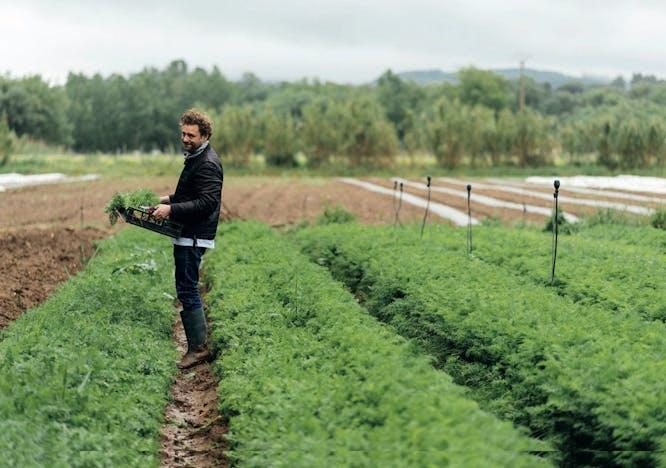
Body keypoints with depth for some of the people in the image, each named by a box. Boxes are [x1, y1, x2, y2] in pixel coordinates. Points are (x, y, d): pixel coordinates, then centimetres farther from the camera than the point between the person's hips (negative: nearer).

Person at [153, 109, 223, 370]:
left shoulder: (207, 164, -16)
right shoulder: (195, 158, 17)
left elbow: (207, 202, -25)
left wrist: (171, 209, -26)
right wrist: (169, 199, 19)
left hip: (194, 237, -11)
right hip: (187, 235, 11)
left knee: (187, 291, -9)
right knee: (187, 290, 13)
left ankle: (198, 347, -5)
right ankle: (197, 342, 18)